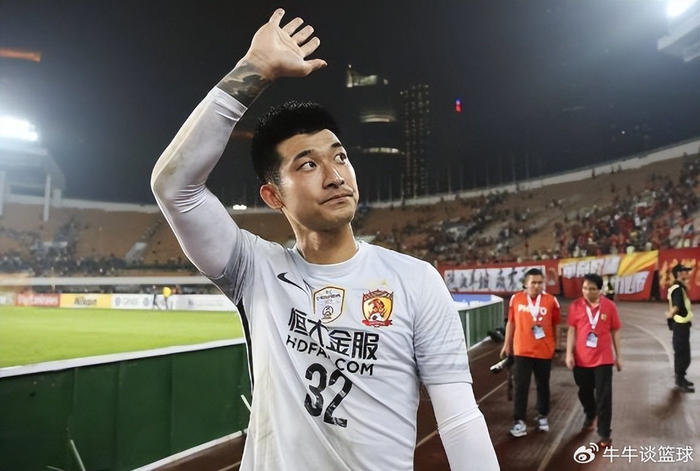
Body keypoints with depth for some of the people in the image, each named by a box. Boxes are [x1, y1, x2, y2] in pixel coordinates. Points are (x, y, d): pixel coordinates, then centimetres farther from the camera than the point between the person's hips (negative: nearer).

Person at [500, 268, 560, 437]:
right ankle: (519, 421, 7)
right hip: (522, 351, 0)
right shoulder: (516, 299, -2)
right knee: (520, 386, 0)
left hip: (544, 351, 0)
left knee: (543, 385, 15)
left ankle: (542, 416, 32)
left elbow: (555, 325, 3)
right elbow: (511, 323, 6)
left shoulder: (551, 300, -4)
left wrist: (555, 346, 7)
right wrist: (507, 344, 8)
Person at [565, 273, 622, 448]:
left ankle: (604, 434, 9)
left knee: (604, 397, 0)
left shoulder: (609, 306, -5)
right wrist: (569, 353, -7)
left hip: (603, 359, -2)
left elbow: (615, 331, 3)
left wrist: (618, 356, 5)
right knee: (584, 392, 19)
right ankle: (590, 416, 46)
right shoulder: (575, 306, -5)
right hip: (581, 359, 2)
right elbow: (571, 330, -2)